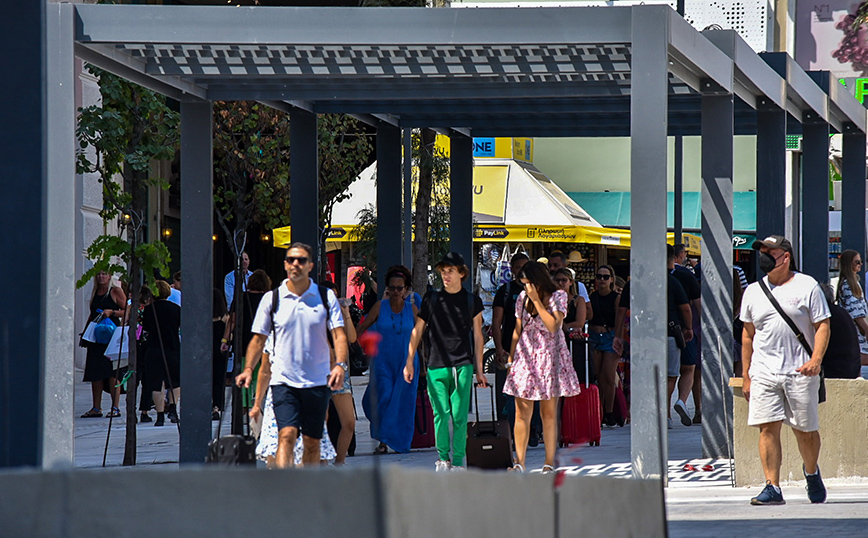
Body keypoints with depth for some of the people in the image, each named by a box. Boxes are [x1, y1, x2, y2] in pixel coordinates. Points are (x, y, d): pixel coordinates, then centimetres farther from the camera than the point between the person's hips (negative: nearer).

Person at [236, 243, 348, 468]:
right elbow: (259, 339, 8)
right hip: (283, 380, -1)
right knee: (287, 435, -18)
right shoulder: (272, 299, 3)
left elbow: (339, 333, -2)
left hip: (318, 381, 1)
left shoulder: (326, 297, 3)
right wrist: (248, 369, -6)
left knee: (312, 442, 7)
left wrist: (340, 365, -19)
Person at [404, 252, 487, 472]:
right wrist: (409, 361, 6)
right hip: (436, 366, 1)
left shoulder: (472, 302, 7)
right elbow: (417, 330, 11)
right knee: (441, 414, -2)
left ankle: (458, 462, 0)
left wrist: (479, 370, 10)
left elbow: (477, 336, 11)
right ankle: (443, 458, 11)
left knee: (460, 416, -5)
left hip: (463, 365, -1)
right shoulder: (431, 299, 7)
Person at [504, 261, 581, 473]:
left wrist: (536, 300, -16)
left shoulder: (558, 297, -3)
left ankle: (549, 464, 4)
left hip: (550, 357, -3)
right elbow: (517, 330, 14)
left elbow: (552, 325, -17)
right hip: (525, 356, 3)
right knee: (522, 413, -3)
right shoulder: (522, 298, 8)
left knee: (549, 413, 0)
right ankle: (519, 463, 0)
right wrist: (510, 358, 11)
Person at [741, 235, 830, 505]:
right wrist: (746, 376, 15)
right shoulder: (753, 292, 12)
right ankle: (772, 487, -9)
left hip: (800, 372, -3)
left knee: (805, 430, 4)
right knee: (768, 427, -9)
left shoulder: (807, 286, 1)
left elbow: (822, 325, -1)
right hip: (763, 372, 3)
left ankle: (811, 472, 31)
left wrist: (816, 359, -17)